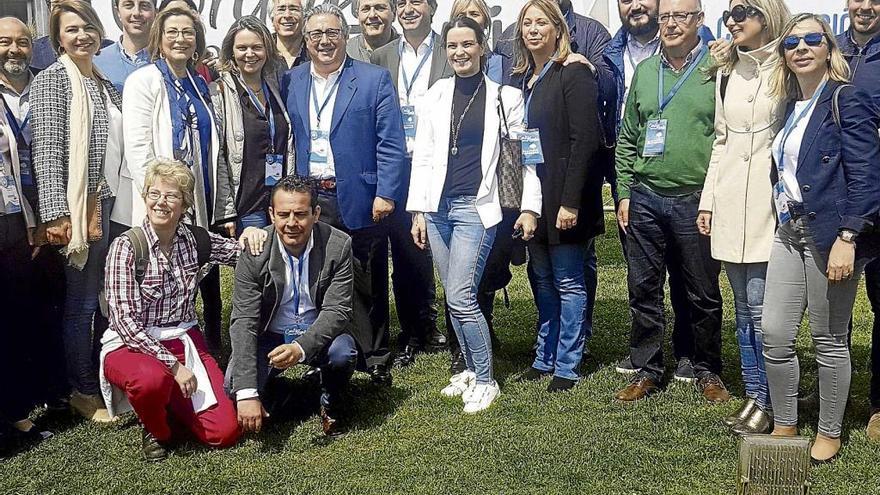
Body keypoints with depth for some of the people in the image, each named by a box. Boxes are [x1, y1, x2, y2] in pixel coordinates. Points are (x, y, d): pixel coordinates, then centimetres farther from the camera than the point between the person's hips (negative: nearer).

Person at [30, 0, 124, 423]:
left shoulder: (106, 84, 16)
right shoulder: (52, 80, -6)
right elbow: (47, 150, -14)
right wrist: (56, 214, -20)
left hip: (114, 204, 7)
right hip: (81, 207, -7)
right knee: (82, 302, 1)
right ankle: (83, 391, 13)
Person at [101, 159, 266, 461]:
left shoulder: (195, 240, 0)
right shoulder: (126, 246, -13)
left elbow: (246, 254, 13)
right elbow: (125, 320, -18)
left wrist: (251, 235, -12)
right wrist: (174, 366, -23)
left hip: (184, 342, 4)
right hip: (132, 346, -3)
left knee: (225, 431, -11)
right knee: (153, 379, -40)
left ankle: (168, 401, 20)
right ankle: (156, 431, -3)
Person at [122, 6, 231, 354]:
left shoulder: (200, 86, 15)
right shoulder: (144, 81, -4)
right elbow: (137, 149, -12)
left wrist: (226, 209, 12)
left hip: (202, 210, 6)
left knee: (210, 291, 9)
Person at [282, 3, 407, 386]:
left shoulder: (375, 80, -1)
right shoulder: (290, 82, 10)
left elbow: (391, 144, -6)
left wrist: (387, 194, -13)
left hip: (360, 201, -3)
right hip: (309, 200, 3)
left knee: (367, 285, 6)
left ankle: (375, 361, 20)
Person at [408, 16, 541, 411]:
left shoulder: (505, 97, 0)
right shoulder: (436, 95, 8)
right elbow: (422, 156, 8)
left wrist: (530, 207, -6)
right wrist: (418, 210, 4)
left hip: (476, 207, -4)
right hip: (437, 206, 4)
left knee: (460, 297, -11)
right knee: (454, 297, 9)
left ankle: (485, 380, 5)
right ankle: (471, 368, 26)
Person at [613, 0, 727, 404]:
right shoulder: (644, 70, 10)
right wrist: (624, 193, 8)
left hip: (696, 200, -4)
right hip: (644, 199, 4)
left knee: (703, 293, 8)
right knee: (643, 290, 9)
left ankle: (707, 370, 24)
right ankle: (647, 369, 22)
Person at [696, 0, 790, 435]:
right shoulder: (727, 72, 15)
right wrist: (708, 201, 14)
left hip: (769, 205, -6)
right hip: (730, 205, 6)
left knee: (761, 309, -6)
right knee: (744, 308, 11)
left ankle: (768, 403, 7)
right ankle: (753, 394, 21)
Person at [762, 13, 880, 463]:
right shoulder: (792, 107, 14)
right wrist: (783, 223, 11)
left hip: (829, 234, -7)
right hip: (789, 232, 7)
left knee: (829, 340, 4)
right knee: (774, 334, 4)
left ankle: (829, 434, 20)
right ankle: (784, 425, 21)